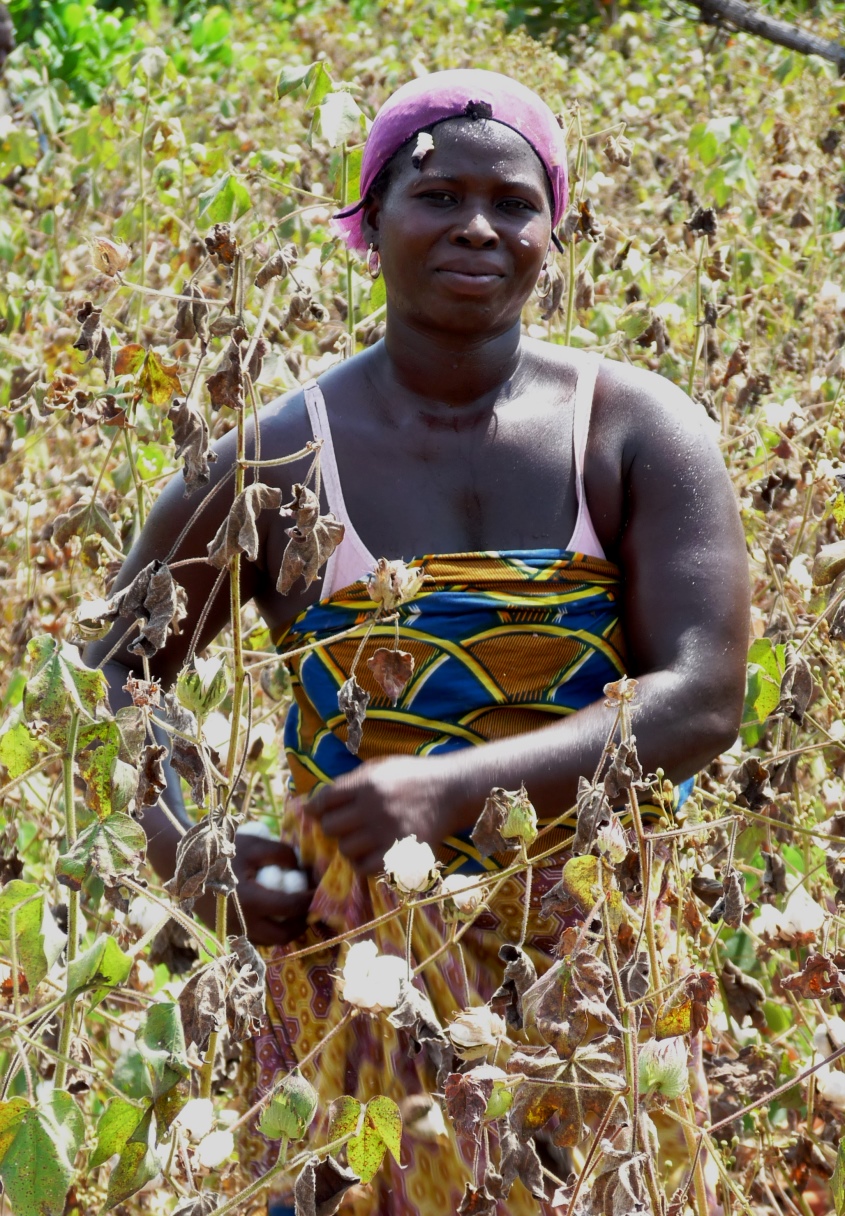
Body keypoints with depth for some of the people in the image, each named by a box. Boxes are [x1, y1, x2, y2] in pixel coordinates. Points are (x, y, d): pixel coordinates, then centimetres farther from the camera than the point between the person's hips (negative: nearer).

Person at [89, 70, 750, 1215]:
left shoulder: (640, 432, -3)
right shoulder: (279, 458, -3)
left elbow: (704, 701, -13)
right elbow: (113, 671, 10)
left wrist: (454, 787, -25)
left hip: (593, 964, 0)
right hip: (359, 970, 0)